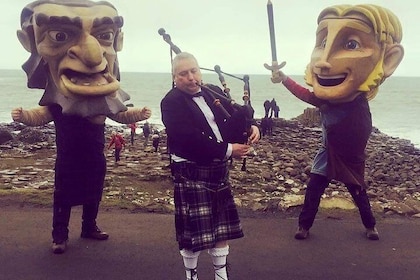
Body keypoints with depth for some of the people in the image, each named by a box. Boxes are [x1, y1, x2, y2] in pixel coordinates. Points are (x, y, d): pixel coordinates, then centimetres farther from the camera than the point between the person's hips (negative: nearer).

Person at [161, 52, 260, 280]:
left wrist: (251, 126, -11)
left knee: (221, 225, 15)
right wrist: (227, 150, -22)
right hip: (191, 173, -6)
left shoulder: (214, 92, 9)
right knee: (194, 228, 2)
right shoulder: (171, 103, -12)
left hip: (218, 170, 7)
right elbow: (190, 139, -23)